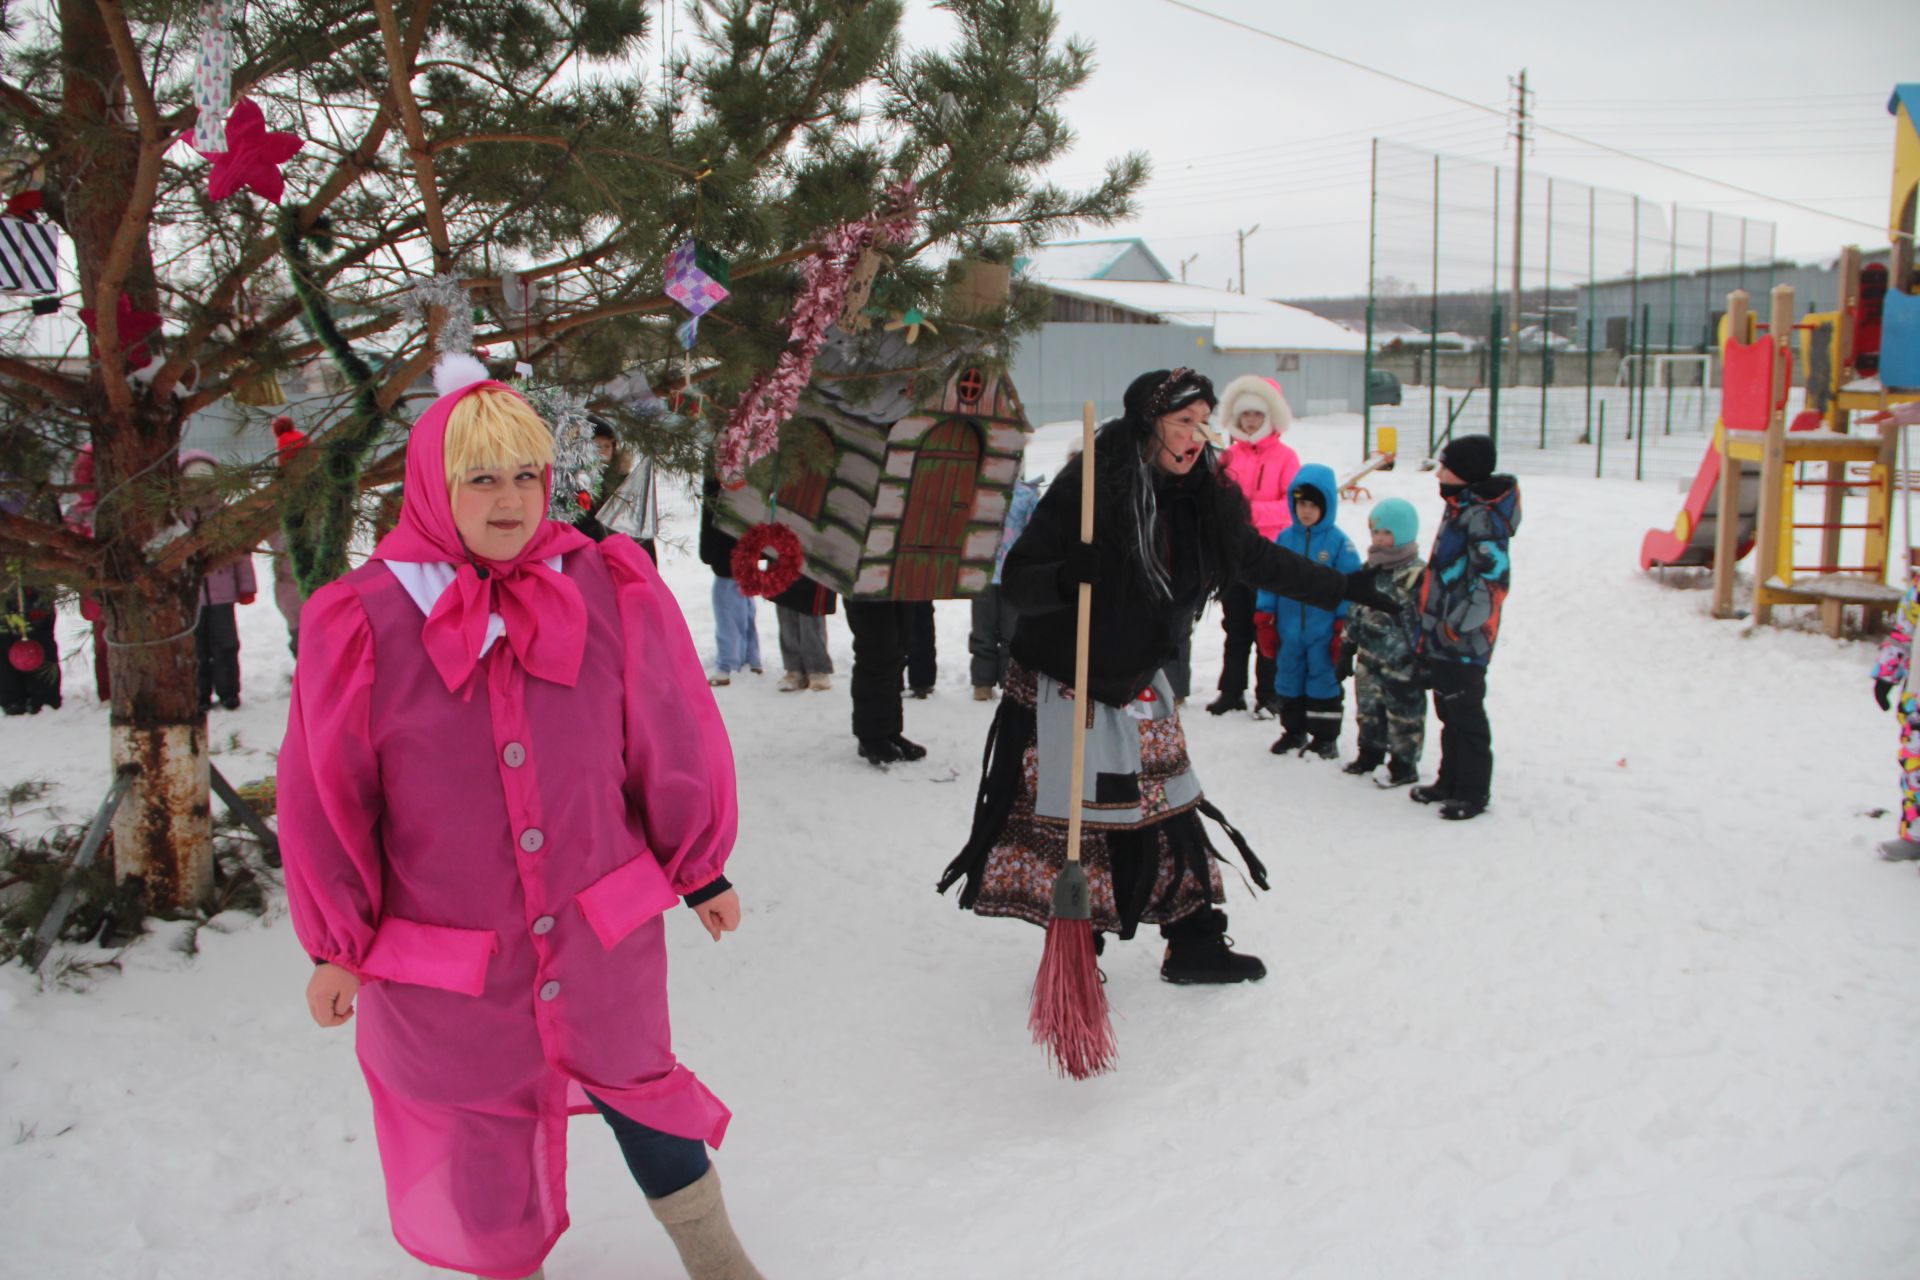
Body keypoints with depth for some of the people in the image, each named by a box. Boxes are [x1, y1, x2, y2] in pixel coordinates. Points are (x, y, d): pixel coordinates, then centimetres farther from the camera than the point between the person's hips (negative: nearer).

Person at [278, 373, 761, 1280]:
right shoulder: (362, 623, -12)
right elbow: (325, 799, -3)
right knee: (479, 1129, 17)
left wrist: (701, 870, 8)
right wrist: (338, 948, 2)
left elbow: (673, 741, 0)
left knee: (636, 1086, 20)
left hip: (603, 934, 1)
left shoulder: (612, 593, -10)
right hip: (445, 962, -1)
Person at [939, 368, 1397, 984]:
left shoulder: (1204, 498, -4)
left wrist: (1344, 586, 10)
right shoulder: (1086, 487, -23)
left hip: (1140, 685, 6)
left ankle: (1196, 946, 25)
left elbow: (1261, 560, 11)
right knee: (1075, 820, 0)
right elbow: (1017, 581, -21)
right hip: (1060, 687, -6)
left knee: (1170, 814, 10)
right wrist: (1065, 579, -41)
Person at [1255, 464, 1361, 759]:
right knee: (1288, 680, 14)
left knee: (1324, 681, 5)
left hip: (1324, 631, -4)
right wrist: (1263, 618, 4)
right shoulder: (1284, 538, 2)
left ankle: (1325, 737, 18)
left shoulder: (1339, 543, -8)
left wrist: (1344, 627, -7)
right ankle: (1294, 732, 29)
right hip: (1288, 629, 4)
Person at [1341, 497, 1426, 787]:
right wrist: (1347, 648, 16)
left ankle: (1404, 765, 19)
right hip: (1369, 662, 7)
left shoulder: (1418, 575, -17)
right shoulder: (1369, 570, 7)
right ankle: (1370, 754, 37)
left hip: (1401, 667, -7)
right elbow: (1355, 612, 15)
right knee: (1368, 712, 19)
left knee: (1403, 717, 5)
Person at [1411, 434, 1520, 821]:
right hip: (1442, 639, 9)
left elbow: (1494, 580, -24)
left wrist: (1456, 625, -21)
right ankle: (1450, 782, 29)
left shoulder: (1482, 516, -18)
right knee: (1449, 713, 18)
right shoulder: (1458, 509, 12)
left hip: (1464, 643, -9)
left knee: (1466, 716, 0)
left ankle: (1474, 793, 10)